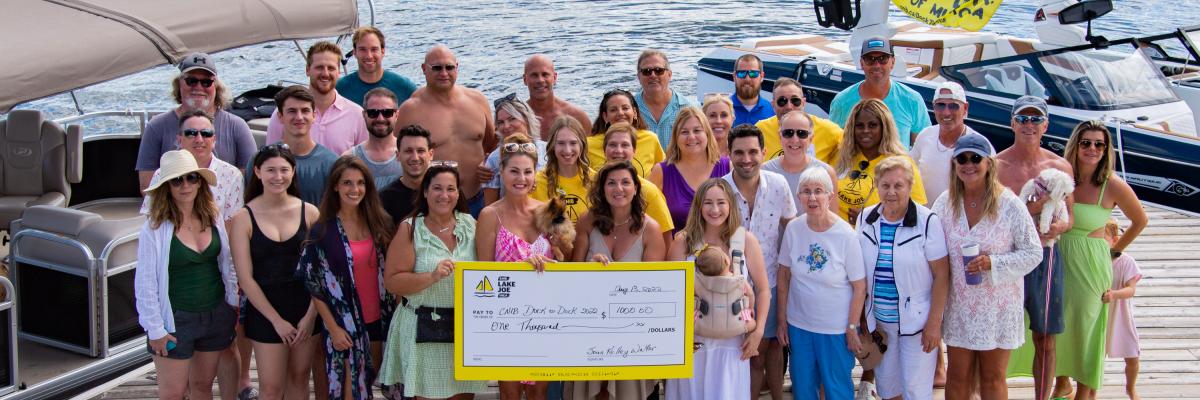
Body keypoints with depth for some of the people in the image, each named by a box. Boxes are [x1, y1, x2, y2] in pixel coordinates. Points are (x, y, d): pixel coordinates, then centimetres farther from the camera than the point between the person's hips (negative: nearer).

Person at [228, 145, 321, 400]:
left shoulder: (309, 212, -1)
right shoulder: (244, 218, -7)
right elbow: (246, 278, -7)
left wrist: (311, 314, -9)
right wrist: (276, 320, -9)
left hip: (306, 309, 2)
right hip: (265, 310, -2)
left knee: (299, 379, 11)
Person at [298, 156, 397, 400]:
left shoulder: (379, 223, 3)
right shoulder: (322, 231, -7)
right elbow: (313, 285, -7)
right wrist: (333, 328, -11)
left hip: (378, 320, 4)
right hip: (345, 325, -3)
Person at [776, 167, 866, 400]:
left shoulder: (845, 235, -15)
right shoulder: (793, 228, -7)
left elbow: (859, 287, -9)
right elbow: (783, 276, 3)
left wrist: (852, 328, -7)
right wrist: (781, 320, 5)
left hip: (836, 329, -3)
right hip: (798, 325, 3)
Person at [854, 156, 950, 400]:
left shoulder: (928, 222, -13)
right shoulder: (865, 220, 1)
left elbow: (941, 275, -11)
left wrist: (934, 323, -13)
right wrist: (862, 318, 8)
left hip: (917, 321, -4)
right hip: (879, 321, 4)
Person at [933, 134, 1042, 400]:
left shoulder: (1009, 204, -12)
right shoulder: (946, 202, -2)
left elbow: (1033, 253, -8)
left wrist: (992, 263, -23)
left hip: (998, 306, -3)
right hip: (959, 305, 3)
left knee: (993, 378, 10)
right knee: (957, 376, 11)